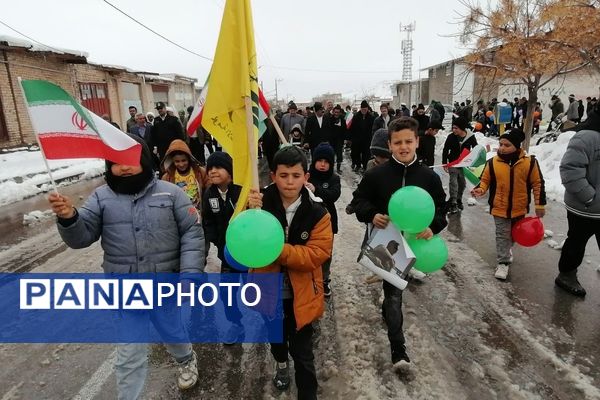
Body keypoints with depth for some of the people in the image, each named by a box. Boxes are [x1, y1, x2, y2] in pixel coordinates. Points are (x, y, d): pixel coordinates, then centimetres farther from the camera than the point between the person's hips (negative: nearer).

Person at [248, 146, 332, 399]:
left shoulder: (317, 213, -15)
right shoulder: (261, 203, -13)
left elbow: (317, 254, -22)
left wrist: (280, 249, -34)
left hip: (300, 294, -3)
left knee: (302, 352, 7)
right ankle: (281, 364, 60)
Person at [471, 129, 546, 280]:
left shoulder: (529, 162, -12)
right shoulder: (492, 163, -11)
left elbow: (538, 184, -4)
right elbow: (485, 180, 1)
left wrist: (540, 205, -3)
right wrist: (480, 189, -21)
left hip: (519, 208, 2)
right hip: (500, 208, -1)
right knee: (502, 235, 3)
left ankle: (507, 248, 50)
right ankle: (503, 262, 15)